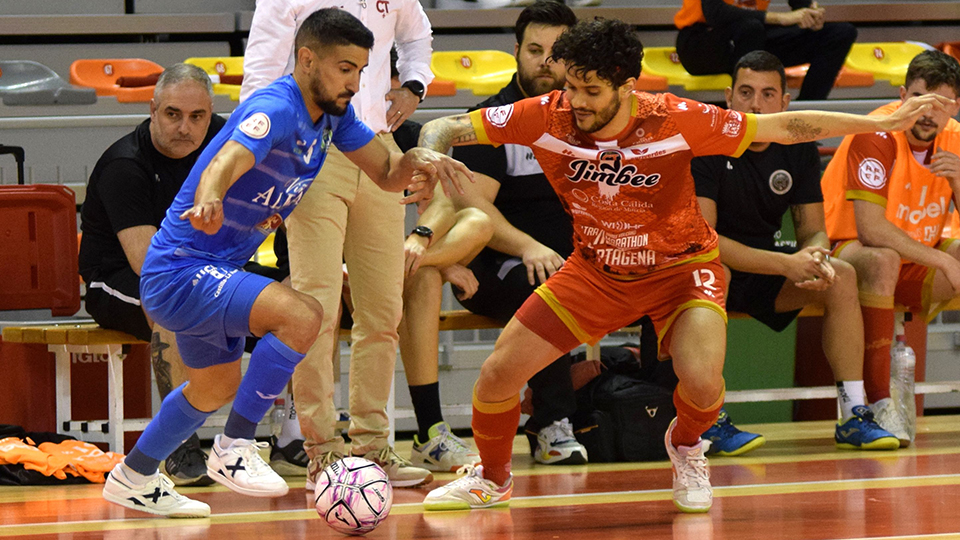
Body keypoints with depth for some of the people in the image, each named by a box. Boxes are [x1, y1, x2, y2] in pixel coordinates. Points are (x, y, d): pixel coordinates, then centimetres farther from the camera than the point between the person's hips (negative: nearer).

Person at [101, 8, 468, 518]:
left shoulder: (334, 114, 2)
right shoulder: (275, 109, -26)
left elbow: (386, 172, 10)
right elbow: (224, 165, -43)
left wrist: (417, 160, -14)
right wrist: (208, 202, -66)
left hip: (212, 273, 10)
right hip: (180, 271, -10)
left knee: (216, 389, 29)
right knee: (302, 316, -29)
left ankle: (132, 478, 49)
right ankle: (234, 450, -18)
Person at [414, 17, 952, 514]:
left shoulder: (675, 120, -27)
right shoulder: (546, 117, -22)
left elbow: (782, 127, -17)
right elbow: (447, 128, -13)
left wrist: (882, 123, -17)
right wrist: (430, 155, -38)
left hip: (681, 265, -3)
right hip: (597, 268, 3)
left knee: (702, 381, -28)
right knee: (498, 374, -5)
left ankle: (686, 446, 11)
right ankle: (492, 479, 27)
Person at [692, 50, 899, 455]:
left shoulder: (798, 148, -2)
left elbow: (812, 231, 2)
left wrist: (814, 256, -25)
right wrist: (785, 264, -31)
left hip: (764, 264, 6)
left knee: (841, 276, -15)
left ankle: (853, 416, -12)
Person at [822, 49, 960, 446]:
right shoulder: (877, 137, -20)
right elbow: (870, 230, -27)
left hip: (918, 258, 7)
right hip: (849, 252, -7)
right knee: (883, 261, -39)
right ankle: (879, 403, -39)